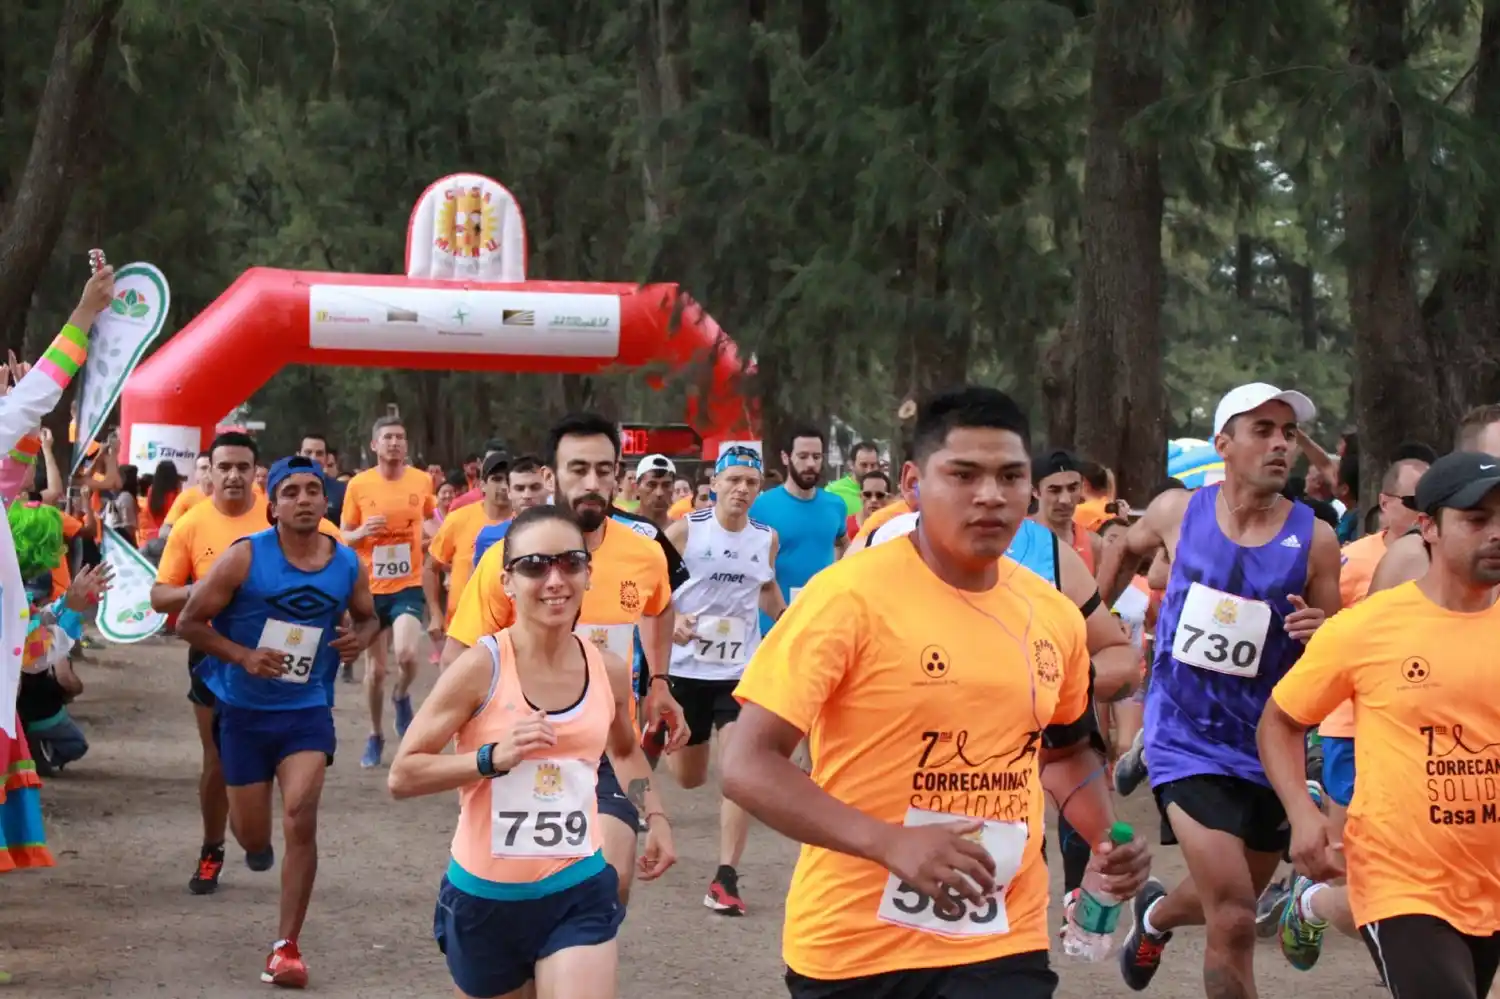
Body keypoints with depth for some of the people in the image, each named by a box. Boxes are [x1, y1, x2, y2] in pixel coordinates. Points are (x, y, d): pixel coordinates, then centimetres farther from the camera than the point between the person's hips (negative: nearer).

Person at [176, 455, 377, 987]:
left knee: (300, 818, -17)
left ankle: (286, 947, -6)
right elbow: (189, 622, -8)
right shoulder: (245, 557, -13)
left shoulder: (347, 564, -3)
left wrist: (360, 637, -8)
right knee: (254, 839, 8)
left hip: (308, 710, 1)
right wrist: (245, 657, -21)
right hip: (244, 710, -1)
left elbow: (368, 616, 16)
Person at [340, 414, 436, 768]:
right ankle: (375, 736, 27)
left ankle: (402, 696, 12)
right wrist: (362, 533, -18)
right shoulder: (358, 485, -4)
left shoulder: (422, 481, -1)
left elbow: (433, 520, 19)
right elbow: (344, 536, 3)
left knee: (406, 654, -23)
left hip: (409, 585, -1)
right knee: (375, 669, 8)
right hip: (370, 587, 1)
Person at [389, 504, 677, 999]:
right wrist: (494, 757, -27)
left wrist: (656, 817, 8)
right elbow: (402, 776, -15)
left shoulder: (609, 671, -2)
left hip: (579, 892, 2)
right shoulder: (481, 667, -16)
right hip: (485, 898, -2)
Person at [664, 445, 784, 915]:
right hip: (686, 666, -2)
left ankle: (726, 877, -10)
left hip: (741, 670, 2)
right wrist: (671, 618, -24)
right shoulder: (685, 530, -9)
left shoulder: (767, 538, 3)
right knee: (689, 778, 13)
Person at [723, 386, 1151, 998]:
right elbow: (748, 765, -17)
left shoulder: (1056, 616, 3)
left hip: (1002, 945, 4)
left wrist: (1107, 837, 4)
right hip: (855, 946, -4)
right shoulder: (852, 595, -14)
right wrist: (889, 842, -28)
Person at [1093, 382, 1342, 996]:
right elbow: (1126, 549, 19)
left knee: (1232, 904, 22)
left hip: (1266, 746, 2)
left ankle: (1155, 915, 56)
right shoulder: (1178, 512, -5)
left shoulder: (1313, 539, -8)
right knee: (1234, 921, -17)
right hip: (1187, 740, -2)